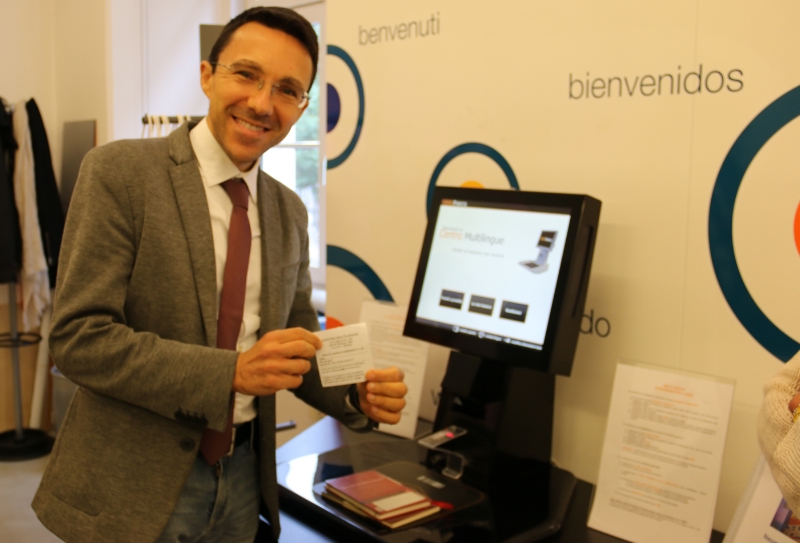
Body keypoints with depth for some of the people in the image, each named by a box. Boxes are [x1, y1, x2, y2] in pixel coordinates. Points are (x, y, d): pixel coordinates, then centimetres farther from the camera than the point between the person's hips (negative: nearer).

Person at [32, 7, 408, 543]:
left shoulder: (289, 211, 4)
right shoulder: (119, 172, -12)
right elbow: (78, 336, -18)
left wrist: (359, 394, -10)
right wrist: (232, 372, -27)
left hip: (243, 477, 5)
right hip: (132, 486, -5)